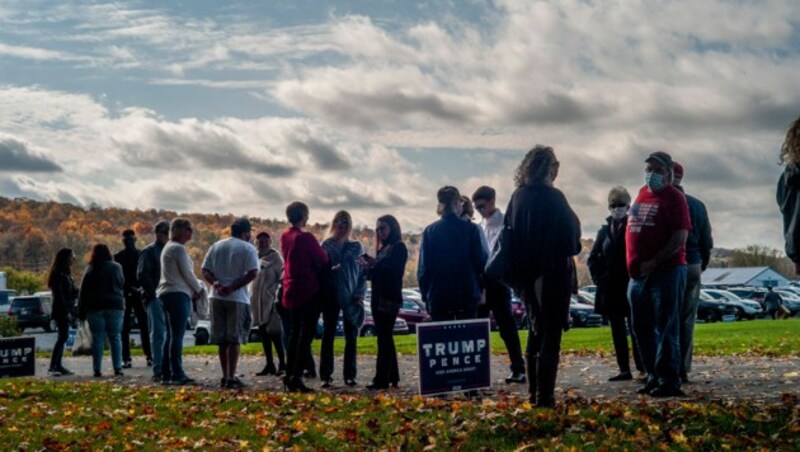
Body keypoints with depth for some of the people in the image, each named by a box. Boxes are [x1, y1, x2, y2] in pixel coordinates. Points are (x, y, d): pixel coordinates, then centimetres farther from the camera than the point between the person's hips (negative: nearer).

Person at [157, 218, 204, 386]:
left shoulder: (168, 247, 20)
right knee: (177, 335, -11)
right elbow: (187, 273, -11)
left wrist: (194, 289, 15)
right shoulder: (179, 248, -11)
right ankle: (177, 374, -13)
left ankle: (167, 373, 11)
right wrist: (198, 289, 4)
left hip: (166, 294, 10)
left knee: (172, 335, 11)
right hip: (178, 294, -10)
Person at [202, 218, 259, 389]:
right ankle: (231, 378, -6)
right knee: (234, 339, -3)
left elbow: (205, 271, 6)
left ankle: (225, 377, 18)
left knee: (221, 340, 12)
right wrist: (233, 287, -14)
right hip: (237, 298, -5)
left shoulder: (216, 246, 13)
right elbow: (252, 272, -14)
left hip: (217, 297, 5)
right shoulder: (247, 248, -2)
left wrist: (216, 283, -7)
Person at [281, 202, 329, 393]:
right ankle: (297, 376, -10)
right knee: (306, 334, -5)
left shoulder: (285, 237, 7)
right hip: (309, 291, -8)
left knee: (295, 332, 15)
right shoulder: (306, 238, -16)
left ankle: (289, 375, 16)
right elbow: (323, 259, -9)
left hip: (291, 291, 8)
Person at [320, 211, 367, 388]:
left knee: (351, 336, 2)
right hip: (331, 295, -1)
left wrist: (359, 295, -2)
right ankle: (325, 375, -1)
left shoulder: (356, 247, 10)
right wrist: (331, 269, -20)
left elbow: (362, 272, 7)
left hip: (351, 297, 1)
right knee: (328, 334, -2)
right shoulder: (327, 245, 7)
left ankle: (349, 375, 7)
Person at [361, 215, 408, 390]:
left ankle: (382, 379, -12)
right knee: (385, 338, 11)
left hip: (390, 298, -9)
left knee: (384, 338, -11)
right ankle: (392, 376, 17)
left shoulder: (399, 248, -5)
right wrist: (369, 267, -1)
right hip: (378, 297, 9)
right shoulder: (382, 249, 18)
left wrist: (375, 264, -24)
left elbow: (395, 271, -17)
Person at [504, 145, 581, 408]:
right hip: (552, 271, -7)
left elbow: (509, 231, 8)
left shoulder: (518, 196, 4)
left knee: (535, 331, 18)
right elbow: (570, 232, -13)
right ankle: (544, 396, -3)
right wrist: (569, 255, 6)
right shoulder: (552, 197, -14)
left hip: (526, 272, 7)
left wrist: (518, 267, 15)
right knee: (551, 334, -2)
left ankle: (534, 392, 22)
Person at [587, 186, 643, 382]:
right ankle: (624, 369, 11)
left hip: (630, 286, -5)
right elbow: (593, 258, 15)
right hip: (610, 288, 5)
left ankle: (642, 368, 1)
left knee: (635, 328, -2)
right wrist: (599, 278, 4)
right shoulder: (605, 230, 12)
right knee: (617, 330, 6)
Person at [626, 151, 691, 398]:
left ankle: (669, 381, 0)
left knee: (665, 328, -5)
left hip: (667, 270, -8)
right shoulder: (642, 194, 16)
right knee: (642, 329, 11)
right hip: (639, 274, 8)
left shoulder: (674, 197, -6)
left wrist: (654, 262, -19)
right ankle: (654, 377, 21)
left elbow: (680, 237, -15)